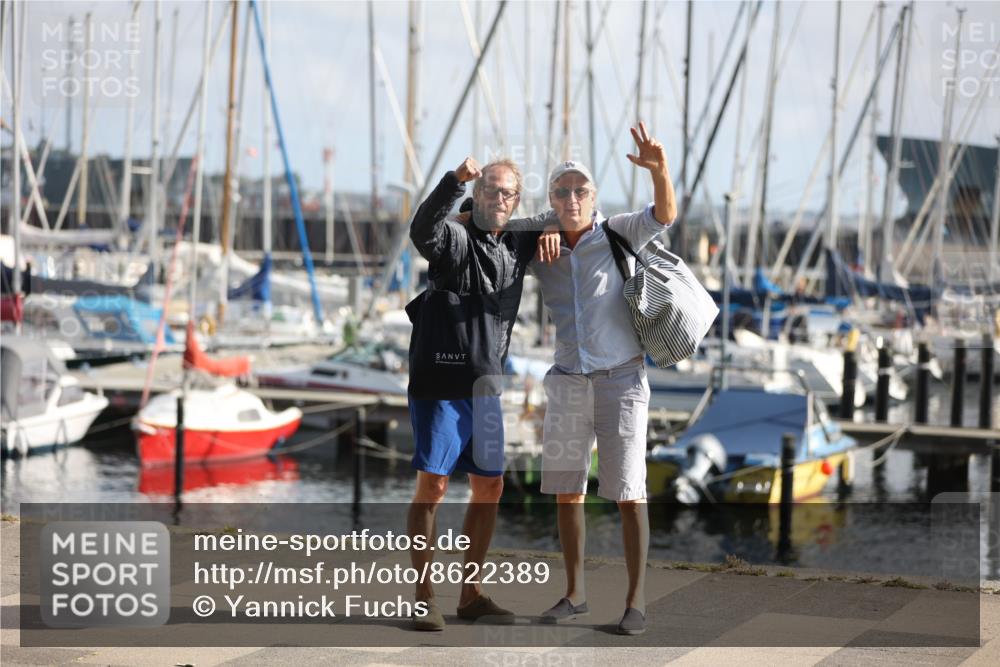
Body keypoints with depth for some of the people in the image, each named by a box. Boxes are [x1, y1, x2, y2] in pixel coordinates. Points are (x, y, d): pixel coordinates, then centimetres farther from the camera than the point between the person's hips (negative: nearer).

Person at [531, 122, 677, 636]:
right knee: (566, 491, 6)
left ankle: (635, 602, 1)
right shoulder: (540, 250, 4)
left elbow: (666, 214, -24)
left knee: (628, 493, -6)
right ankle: (574, 594, 18)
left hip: (621, 380, -4)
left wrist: (658, 168, -44)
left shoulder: (620, 233, -7)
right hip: (567, 382, 4)